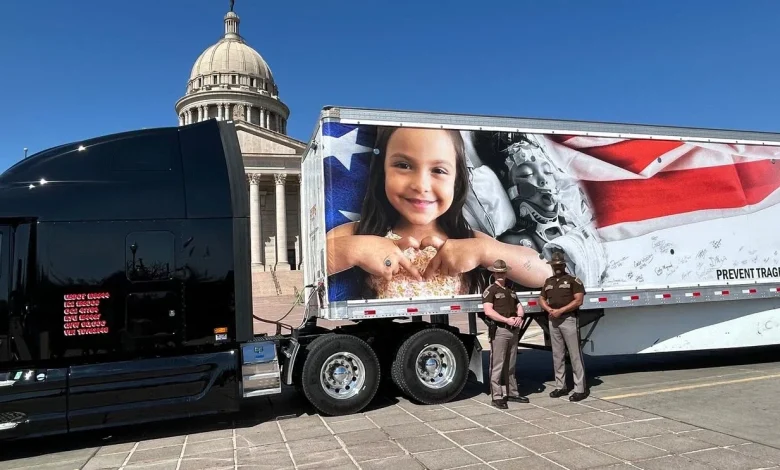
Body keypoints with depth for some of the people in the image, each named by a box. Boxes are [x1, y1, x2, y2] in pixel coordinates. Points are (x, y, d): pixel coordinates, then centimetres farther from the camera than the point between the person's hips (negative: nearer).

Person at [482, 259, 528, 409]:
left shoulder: (511, 291, 20)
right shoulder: (490, 290, -4)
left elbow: (519, 306, 17)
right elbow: (488, 311, -16)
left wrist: (519, 316, -6)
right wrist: (507, 320, -21)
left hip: (514, 330, 7)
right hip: (499, 330, -7)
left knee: (511, 365, 15)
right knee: (497, 365, -5)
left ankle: (512, 393, 25)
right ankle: (497, 397, -2)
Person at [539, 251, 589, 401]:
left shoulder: (573, 280, -3)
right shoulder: (548, 282, 16)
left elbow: (578, 300, -11)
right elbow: (541, 299, 19)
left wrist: (560, 310, -16)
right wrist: (549, 309, -2)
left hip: (569, 319, -6)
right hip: (553, 321, 6)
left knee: (575, 355, -4)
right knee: (557, 355, 10)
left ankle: (580, 389, 0)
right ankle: (560, 386, 19)